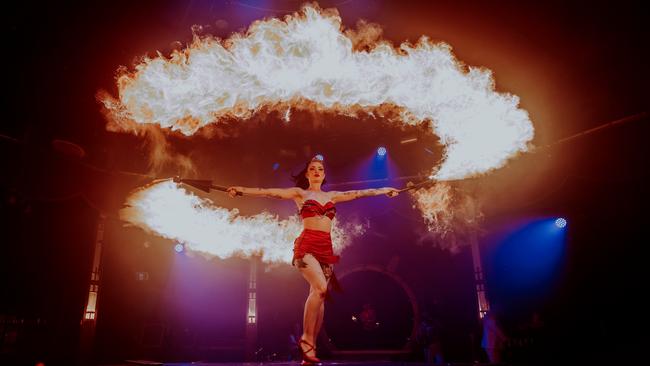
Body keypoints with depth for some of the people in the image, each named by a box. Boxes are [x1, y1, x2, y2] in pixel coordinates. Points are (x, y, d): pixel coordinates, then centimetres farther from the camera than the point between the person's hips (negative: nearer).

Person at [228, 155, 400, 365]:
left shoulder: (332, 196, 21)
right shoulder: (299, 193, 9)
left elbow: (360, 193, 27)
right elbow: (271, 192, -2)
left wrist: (385, 190, 32)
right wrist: (243, 190, -13)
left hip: (326, 248, 5)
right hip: (306, 245, -4)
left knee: (319, 294, -1)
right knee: (320, 287, -25)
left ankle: (310, 347, 5)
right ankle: (306, 338, -12)